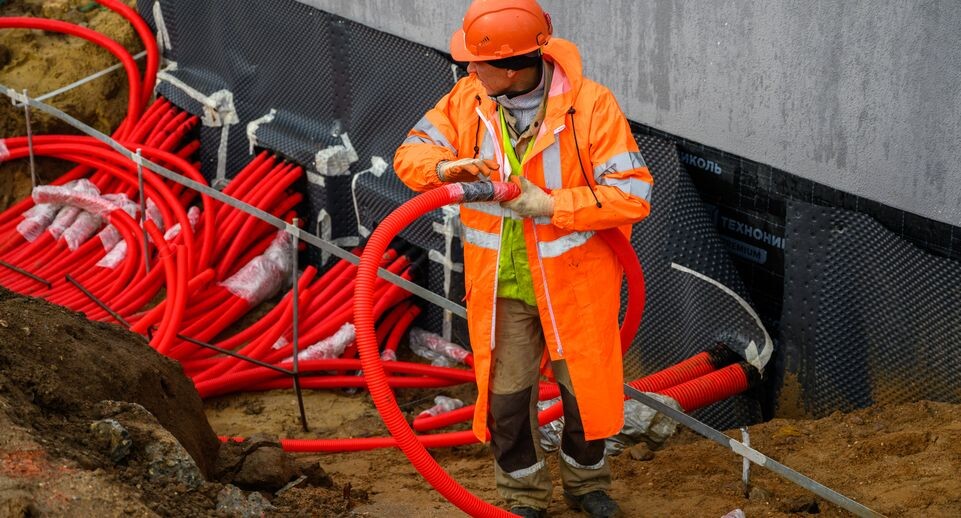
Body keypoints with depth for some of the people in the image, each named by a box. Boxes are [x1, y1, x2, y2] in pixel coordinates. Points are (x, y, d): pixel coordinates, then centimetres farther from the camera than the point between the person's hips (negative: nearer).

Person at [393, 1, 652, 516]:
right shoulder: (467, 99, -8)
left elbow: (633, 195, -22)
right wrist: (445, 167, -24)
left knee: (585, 389, 14)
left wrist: (550, 206, -26)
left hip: (575, 282, -2)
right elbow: (410, 152, -1)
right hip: (500, 286, 3)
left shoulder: (589, 104, -21)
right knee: (506, 396, 11)